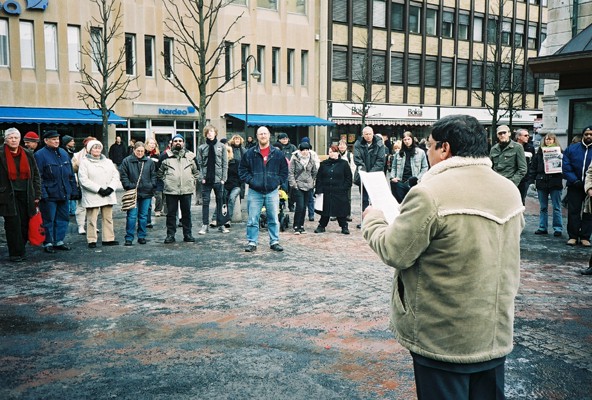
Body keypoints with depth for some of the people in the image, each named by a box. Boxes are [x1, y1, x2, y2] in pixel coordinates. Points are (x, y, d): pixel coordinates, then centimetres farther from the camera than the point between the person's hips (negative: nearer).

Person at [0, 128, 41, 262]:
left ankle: (20, 250, 17)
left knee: (25, 225, 3)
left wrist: (37, 194, 7)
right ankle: (15, 254, 5)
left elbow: (36, 175, 12)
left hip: (26, 195, 3)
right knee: (13, 225, -3)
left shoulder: (28, 155, 10)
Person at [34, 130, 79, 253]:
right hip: (49, 195, -6)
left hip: (63, 194, 6)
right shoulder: (40, 155, -7)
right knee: (48, 220, 2)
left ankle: (59, 241, 22)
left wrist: (74, 190, 13)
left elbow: (71, 174, 17)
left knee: (63, 218, 11)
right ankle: (48, 243, 12)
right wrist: (42, 193, -17)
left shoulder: (64, 153, 13)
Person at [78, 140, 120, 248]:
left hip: (108, 195, 5)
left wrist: (110, 188, -8)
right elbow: (83, 180, -11)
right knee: (92, 219, -3)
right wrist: (99, 189, -15)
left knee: (108, 218, 8)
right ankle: (92, 240, 5)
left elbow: (116, 175, 9)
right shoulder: (84, 162, -1)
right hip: (92, 196, -5)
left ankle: (108, 239, 14)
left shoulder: (108, 162, 16)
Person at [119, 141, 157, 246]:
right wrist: (128, 186, -10)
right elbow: (123, 176, 0)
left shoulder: (150, 162, 8)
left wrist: (152, 185, -1)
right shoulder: (127, 161, 1)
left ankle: (142, 236, 19)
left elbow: (154, 175, 12)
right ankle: (129, 238, 3)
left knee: (144, 216, 9)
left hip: (146, 193, 3)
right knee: (132, 216, -3)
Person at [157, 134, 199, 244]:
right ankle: (170, 235, 10)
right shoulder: (166, 156, 3)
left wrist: (192, 181, 8)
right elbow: (159, 172, 12)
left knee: (186, 213, 7)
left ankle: (187, 234, 16)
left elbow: (196, 172, 19)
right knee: (171, 213, 3)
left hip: (186, 190, 1)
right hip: (170, 190, -1)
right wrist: (165, 180, 3)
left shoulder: (190, 156, 9)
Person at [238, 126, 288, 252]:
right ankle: (252, 242, 11)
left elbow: (284, 170, 11)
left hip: (272, 191, 1)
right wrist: (250, 180, -5)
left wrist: (278, 181, 0)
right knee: (253, 219, 2)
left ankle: (274, 242, 18)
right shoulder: (250, 153, 2)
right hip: (255, 192, -1)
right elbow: (242, 169, 6)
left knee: (273, 219, 7)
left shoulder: (277, 154, 5)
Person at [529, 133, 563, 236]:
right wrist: (532, 180, 0)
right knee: (543, 207, 10)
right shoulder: (539, 152, 7)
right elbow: (533, 167, 6)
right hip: (541, 182, 3)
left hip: (555, 183, -2)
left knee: (556, 207, 3)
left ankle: (558, 228, 9)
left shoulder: (559, 151, 1)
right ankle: (542, 228, 17)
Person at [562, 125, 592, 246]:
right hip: (574, 186, 0)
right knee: (573, 211, 3)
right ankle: (573, 236, 11)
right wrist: (575, 181, -13)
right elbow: (566, 167, -2)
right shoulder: (572, 149, 3)